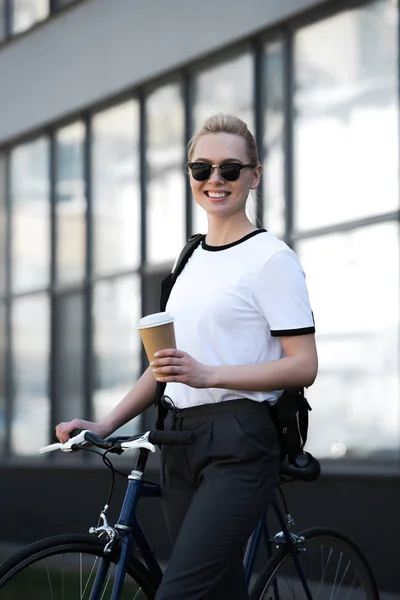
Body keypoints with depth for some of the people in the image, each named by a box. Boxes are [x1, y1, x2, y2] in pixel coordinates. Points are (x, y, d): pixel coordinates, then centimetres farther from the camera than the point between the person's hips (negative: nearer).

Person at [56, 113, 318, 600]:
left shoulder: (271, 259, -5)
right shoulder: (192, 261, 18)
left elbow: (303, 366, -11)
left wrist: (209, 375, -22)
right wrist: (104, 426, 11)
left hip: (238, 444, -7)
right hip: (181, 442, 7)